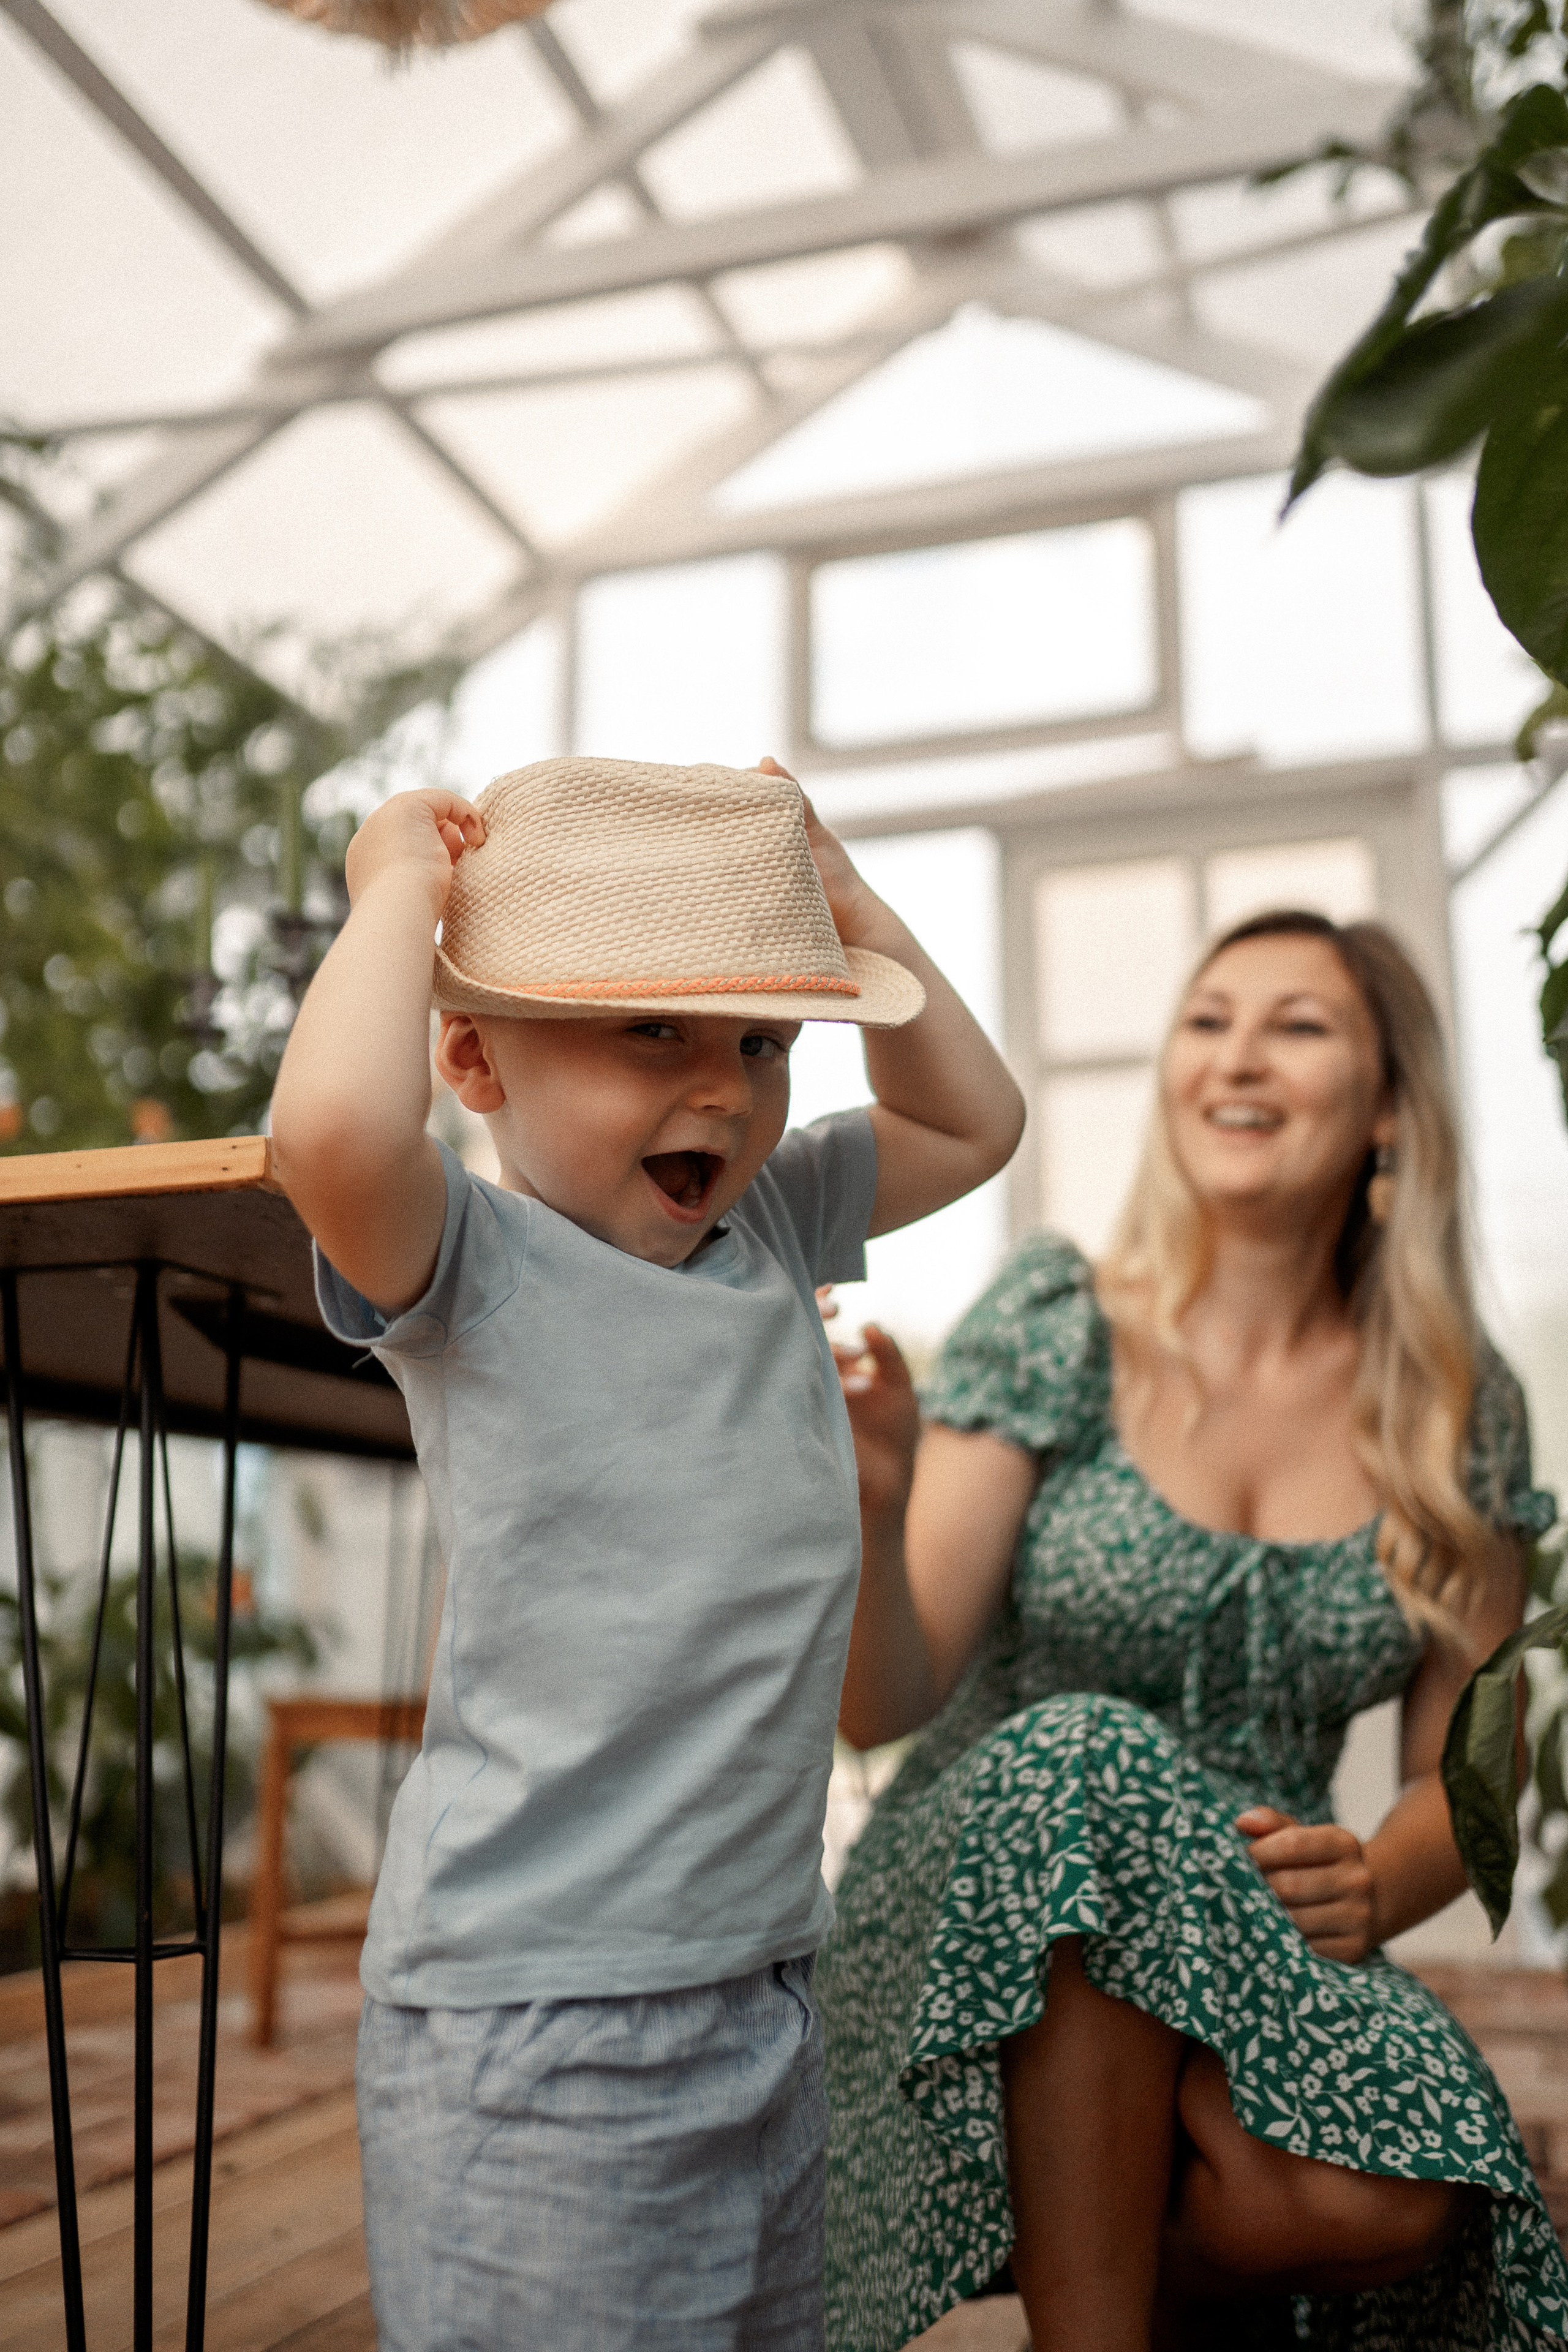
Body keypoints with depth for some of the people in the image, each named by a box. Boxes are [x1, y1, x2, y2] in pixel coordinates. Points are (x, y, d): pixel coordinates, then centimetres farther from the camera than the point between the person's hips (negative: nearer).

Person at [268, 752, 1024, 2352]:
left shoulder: (765, 1225, 9)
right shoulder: (472, 1264, -13)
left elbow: (968, 1120, 21)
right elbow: (333, 1128, -35)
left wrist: (847, 910, 11)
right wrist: (402, 891, -17)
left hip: (761, 1982, 7)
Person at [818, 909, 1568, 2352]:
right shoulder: (1057, 1327, -6)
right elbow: (887, 1708, -11)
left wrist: (1377, 1888, -15)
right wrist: (871, 1507, -31)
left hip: (1243, 1963, 2)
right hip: (978, 1940, -1)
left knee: (1385, 2197, -30)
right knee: (1079, 1756, -34)